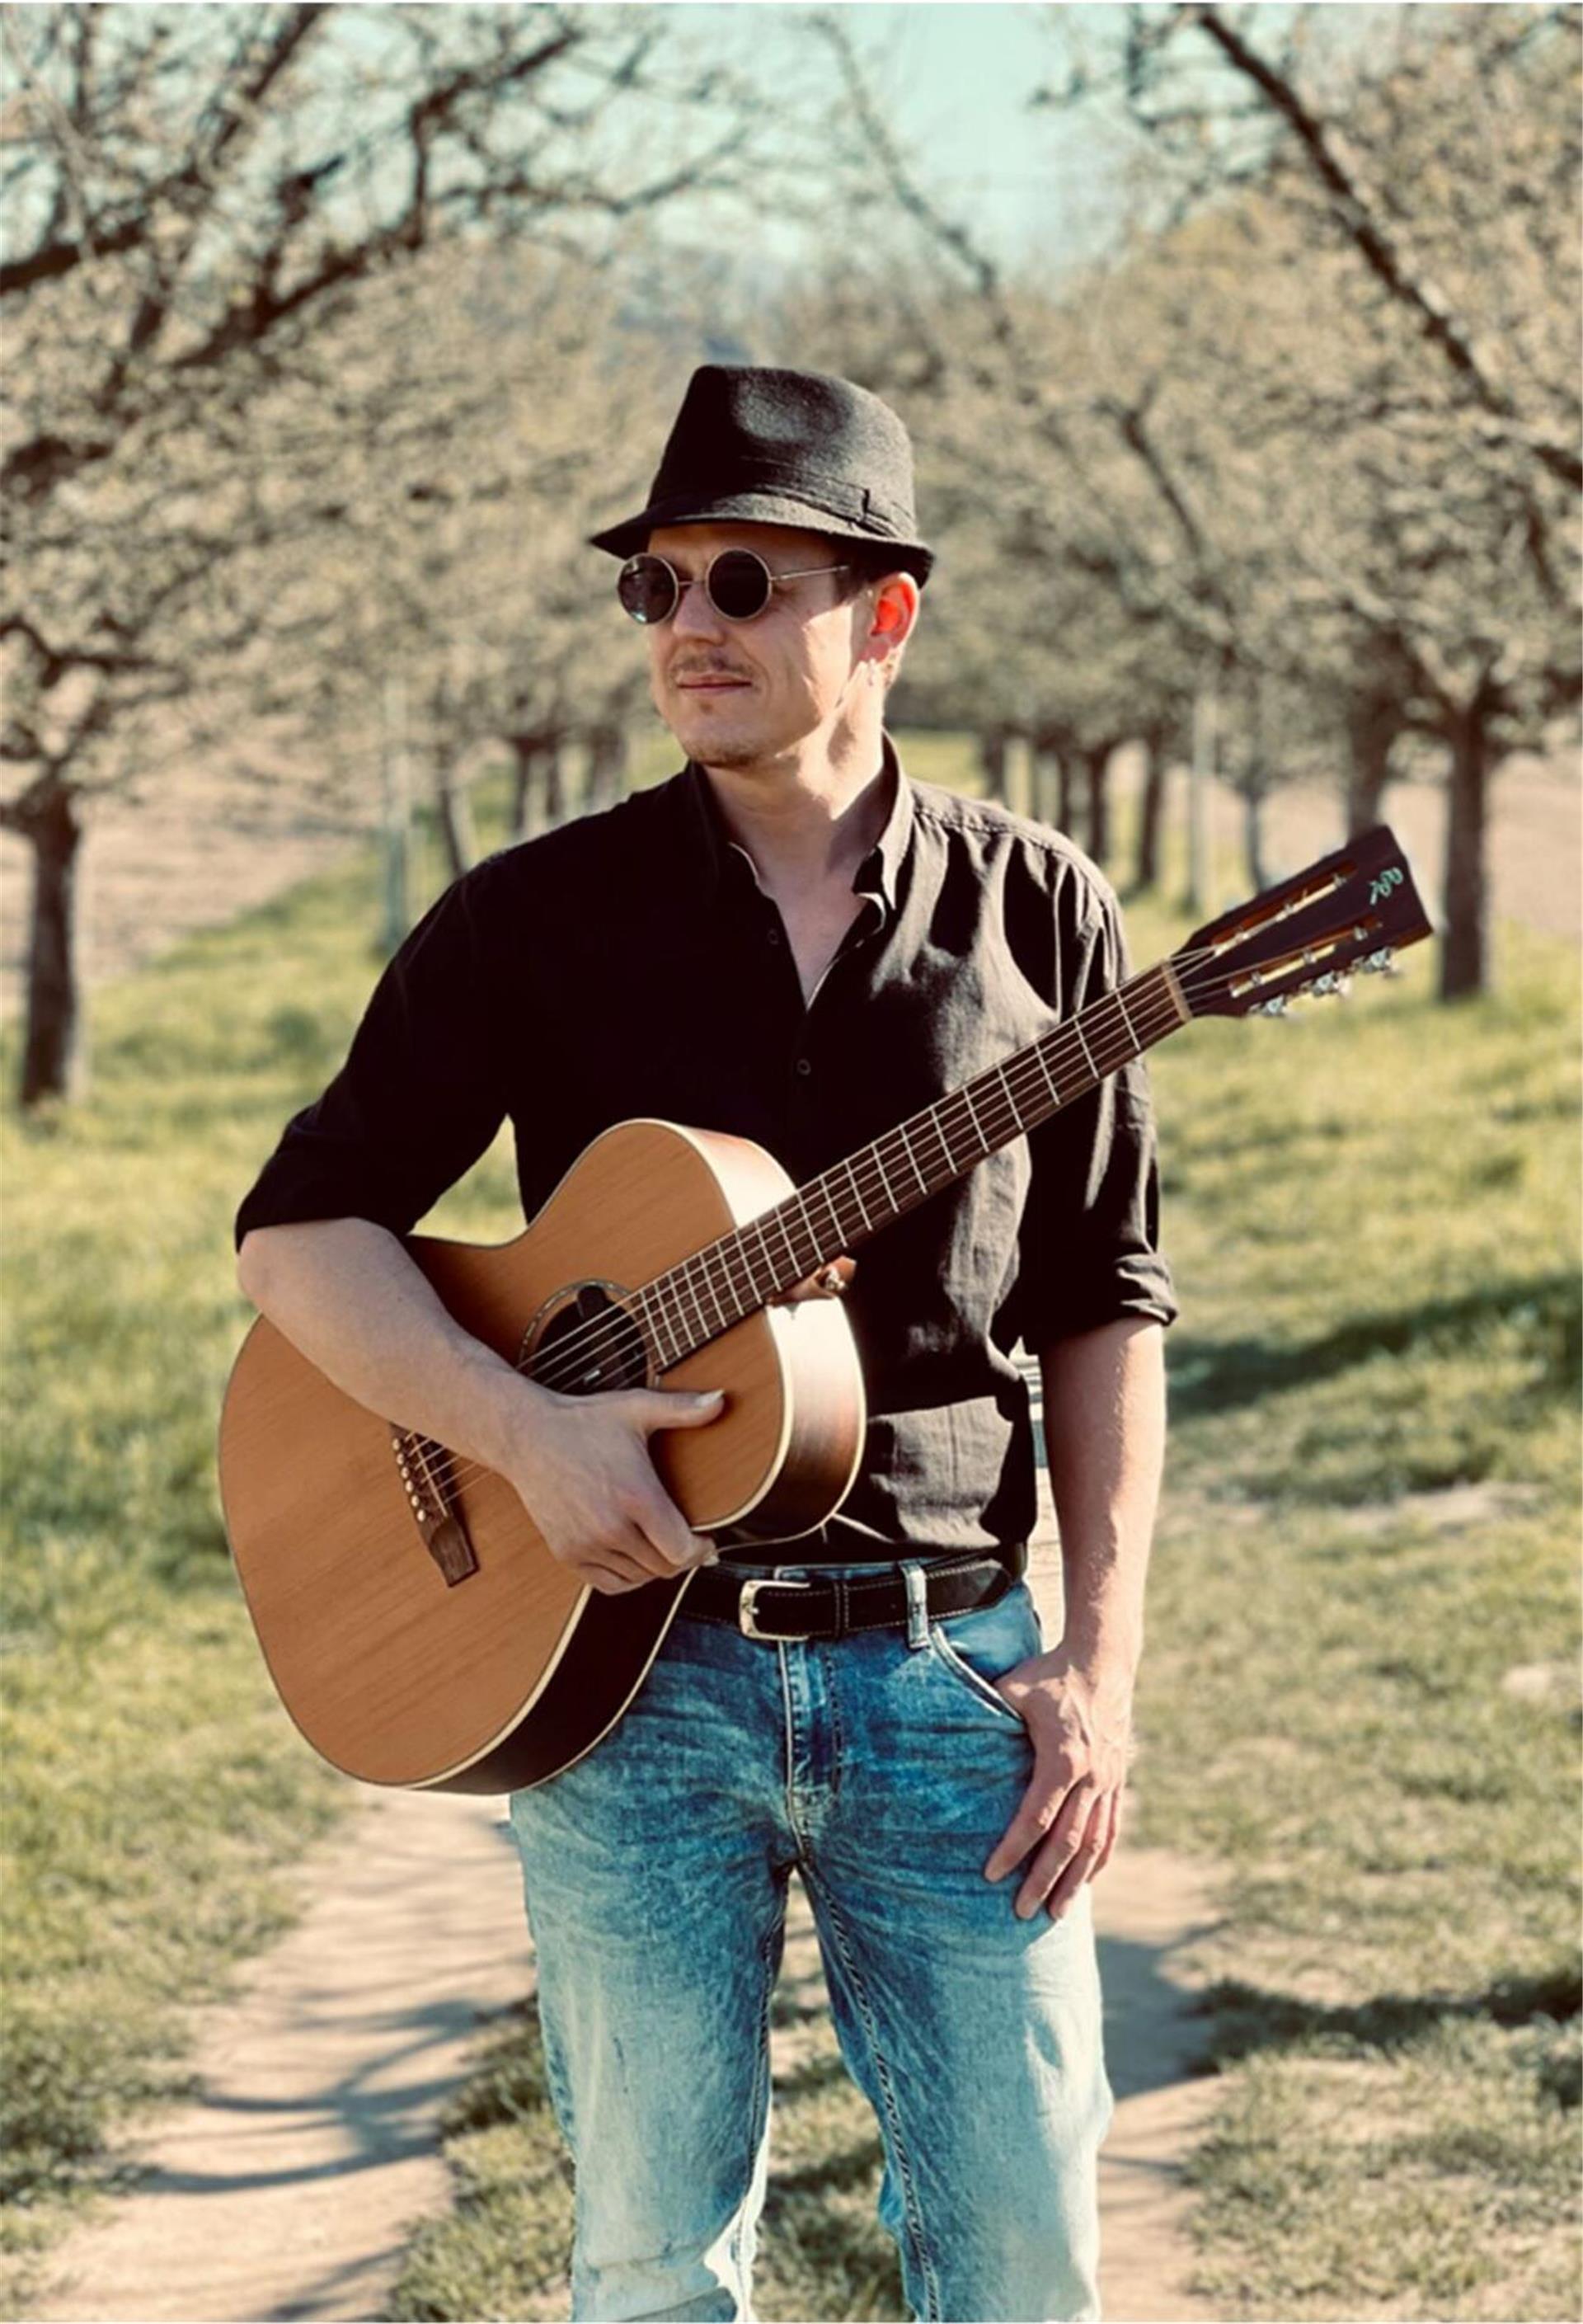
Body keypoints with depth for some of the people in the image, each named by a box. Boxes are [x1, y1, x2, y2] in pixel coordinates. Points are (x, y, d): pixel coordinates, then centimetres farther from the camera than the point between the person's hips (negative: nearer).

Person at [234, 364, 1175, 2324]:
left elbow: (1100, 1301, 8)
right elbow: (298, 1235, 1)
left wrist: (1100, 1658, -1)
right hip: (626, 1660, 0)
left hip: (953, 1666, 0)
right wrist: (526, 1433, -16)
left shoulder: (1036, 912, 4)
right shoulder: (542, 915, 2)